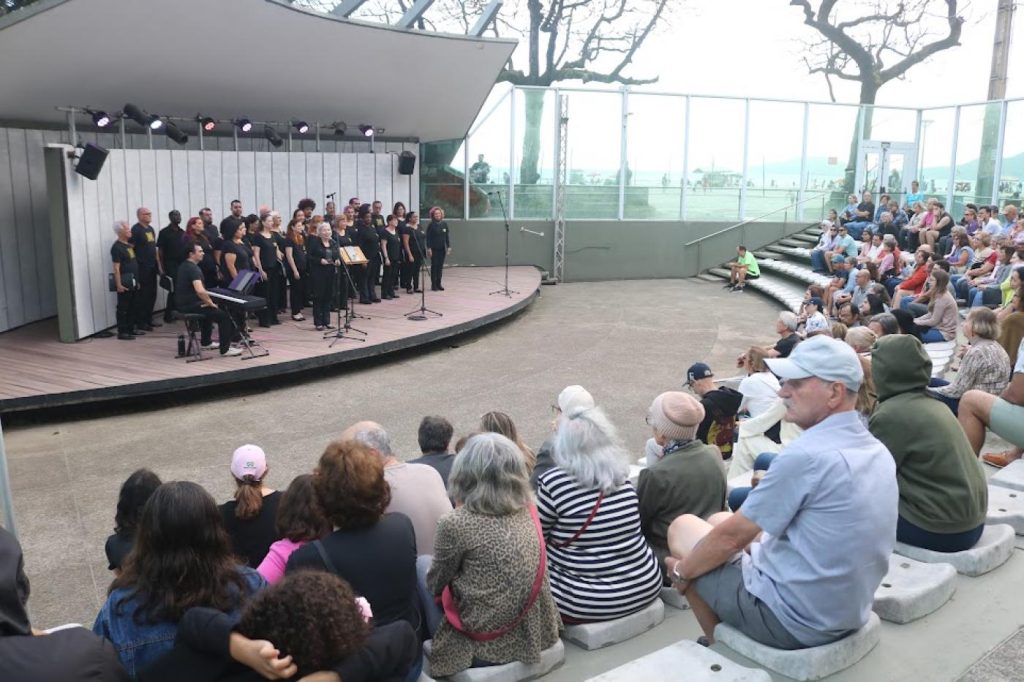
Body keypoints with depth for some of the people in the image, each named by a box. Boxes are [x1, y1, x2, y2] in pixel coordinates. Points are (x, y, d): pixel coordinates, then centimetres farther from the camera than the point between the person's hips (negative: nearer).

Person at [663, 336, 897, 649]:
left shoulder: (805, 455, -25)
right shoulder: (878, 452, 1)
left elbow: (732, 536, -16)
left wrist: (681, 570, 0)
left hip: (791, 619, -8)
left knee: (683, 527, 10)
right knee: (719, 520, 21)